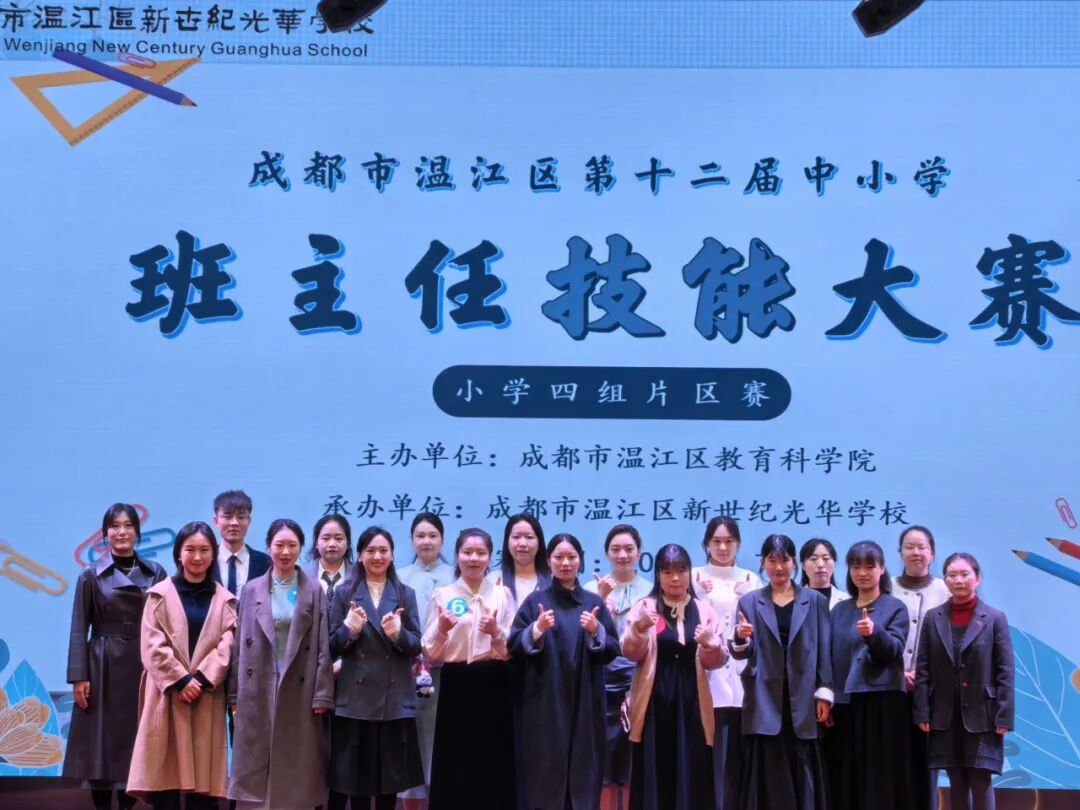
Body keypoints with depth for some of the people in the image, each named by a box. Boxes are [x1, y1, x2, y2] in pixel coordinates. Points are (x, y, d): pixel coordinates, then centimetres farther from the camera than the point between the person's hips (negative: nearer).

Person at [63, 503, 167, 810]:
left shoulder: (156, 573, 5)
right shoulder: (91, 575, 0)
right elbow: (79, 628, -2)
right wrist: (78, 676, -9)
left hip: (144, 667, 2)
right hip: (104, 667, -2)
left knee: (136, 740, 5)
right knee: (103, 741, 0)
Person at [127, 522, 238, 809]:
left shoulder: (224, 599, 10)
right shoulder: (160, 594, 5)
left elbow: (227, 645, 1)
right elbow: (153, 645, -2)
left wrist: (203, 679, -12)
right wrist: (179, 680, -11)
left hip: (207, 697, 1)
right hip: (167, 694, -1)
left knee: (204, 775, 0)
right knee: (165, 774, -3)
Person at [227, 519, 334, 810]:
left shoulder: (314, 591, 3)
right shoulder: (252, 589, 6)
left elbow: (323, 646, 0)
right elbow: (240, 644, 6)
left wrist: (322, 695, -7)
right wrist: (235, 695, 1)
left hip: (300, 690, -1)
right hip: (258, 690, 1)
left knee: (297, 769, 2)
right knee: (255, 767, 2)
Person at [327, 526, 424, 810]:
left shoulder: (406, 594, 7)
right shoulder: (344, 593, 4)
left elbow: (416, 647, 3)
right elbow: (332, 648, 1)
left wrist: (398, 634, -17)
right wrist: (350, 629, -18)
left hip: (395, 700, 1)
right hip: (355, 699, -1)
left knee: (391, 777, 4)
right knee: (355, 778, 2)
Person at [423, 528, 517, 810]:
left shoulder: (503, 594, 6)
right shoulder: (441, 595, 4)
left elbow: (514, 651, 3)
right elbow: (431, 656, 2)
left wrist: (496, 632, -15)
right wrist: (442, 631, -16)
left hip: (494, 688, 1)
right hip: (456, 688, -1)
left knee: (495, 768, 1)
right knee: (454, 769, -2)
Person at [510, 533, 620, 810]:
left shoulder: (594, 602, 7)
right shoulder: (536, 601, 3)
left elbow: (612, 651, 2)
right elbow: (514, 648, -3)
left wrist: (596, 631, -16)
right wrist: (537, 629, -20)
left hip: (585, 703, 2)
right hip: (545, 702, -2)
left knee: (583, 769, 2)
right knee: (545, 770, -4)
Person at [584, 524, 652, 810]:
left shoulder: (651, 592, 4)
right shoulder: (593, 589, 5)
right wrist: (600, 599, -22)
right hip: (603, 687, 0)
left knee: (635, 765, 3)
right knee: (602, 764, 1)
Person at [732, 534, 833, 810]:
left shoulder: (815, 601, 9)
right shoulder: (750, 602, 9)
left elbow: (824, 651, 5)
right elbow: (741, 653, 4)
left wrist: (824, 694, -4)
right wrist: (741, 638, -18)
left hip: (802, 702, 0)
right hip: (765, 703, 0)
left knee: (803, 776, 1)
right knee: (768, 778, 0)